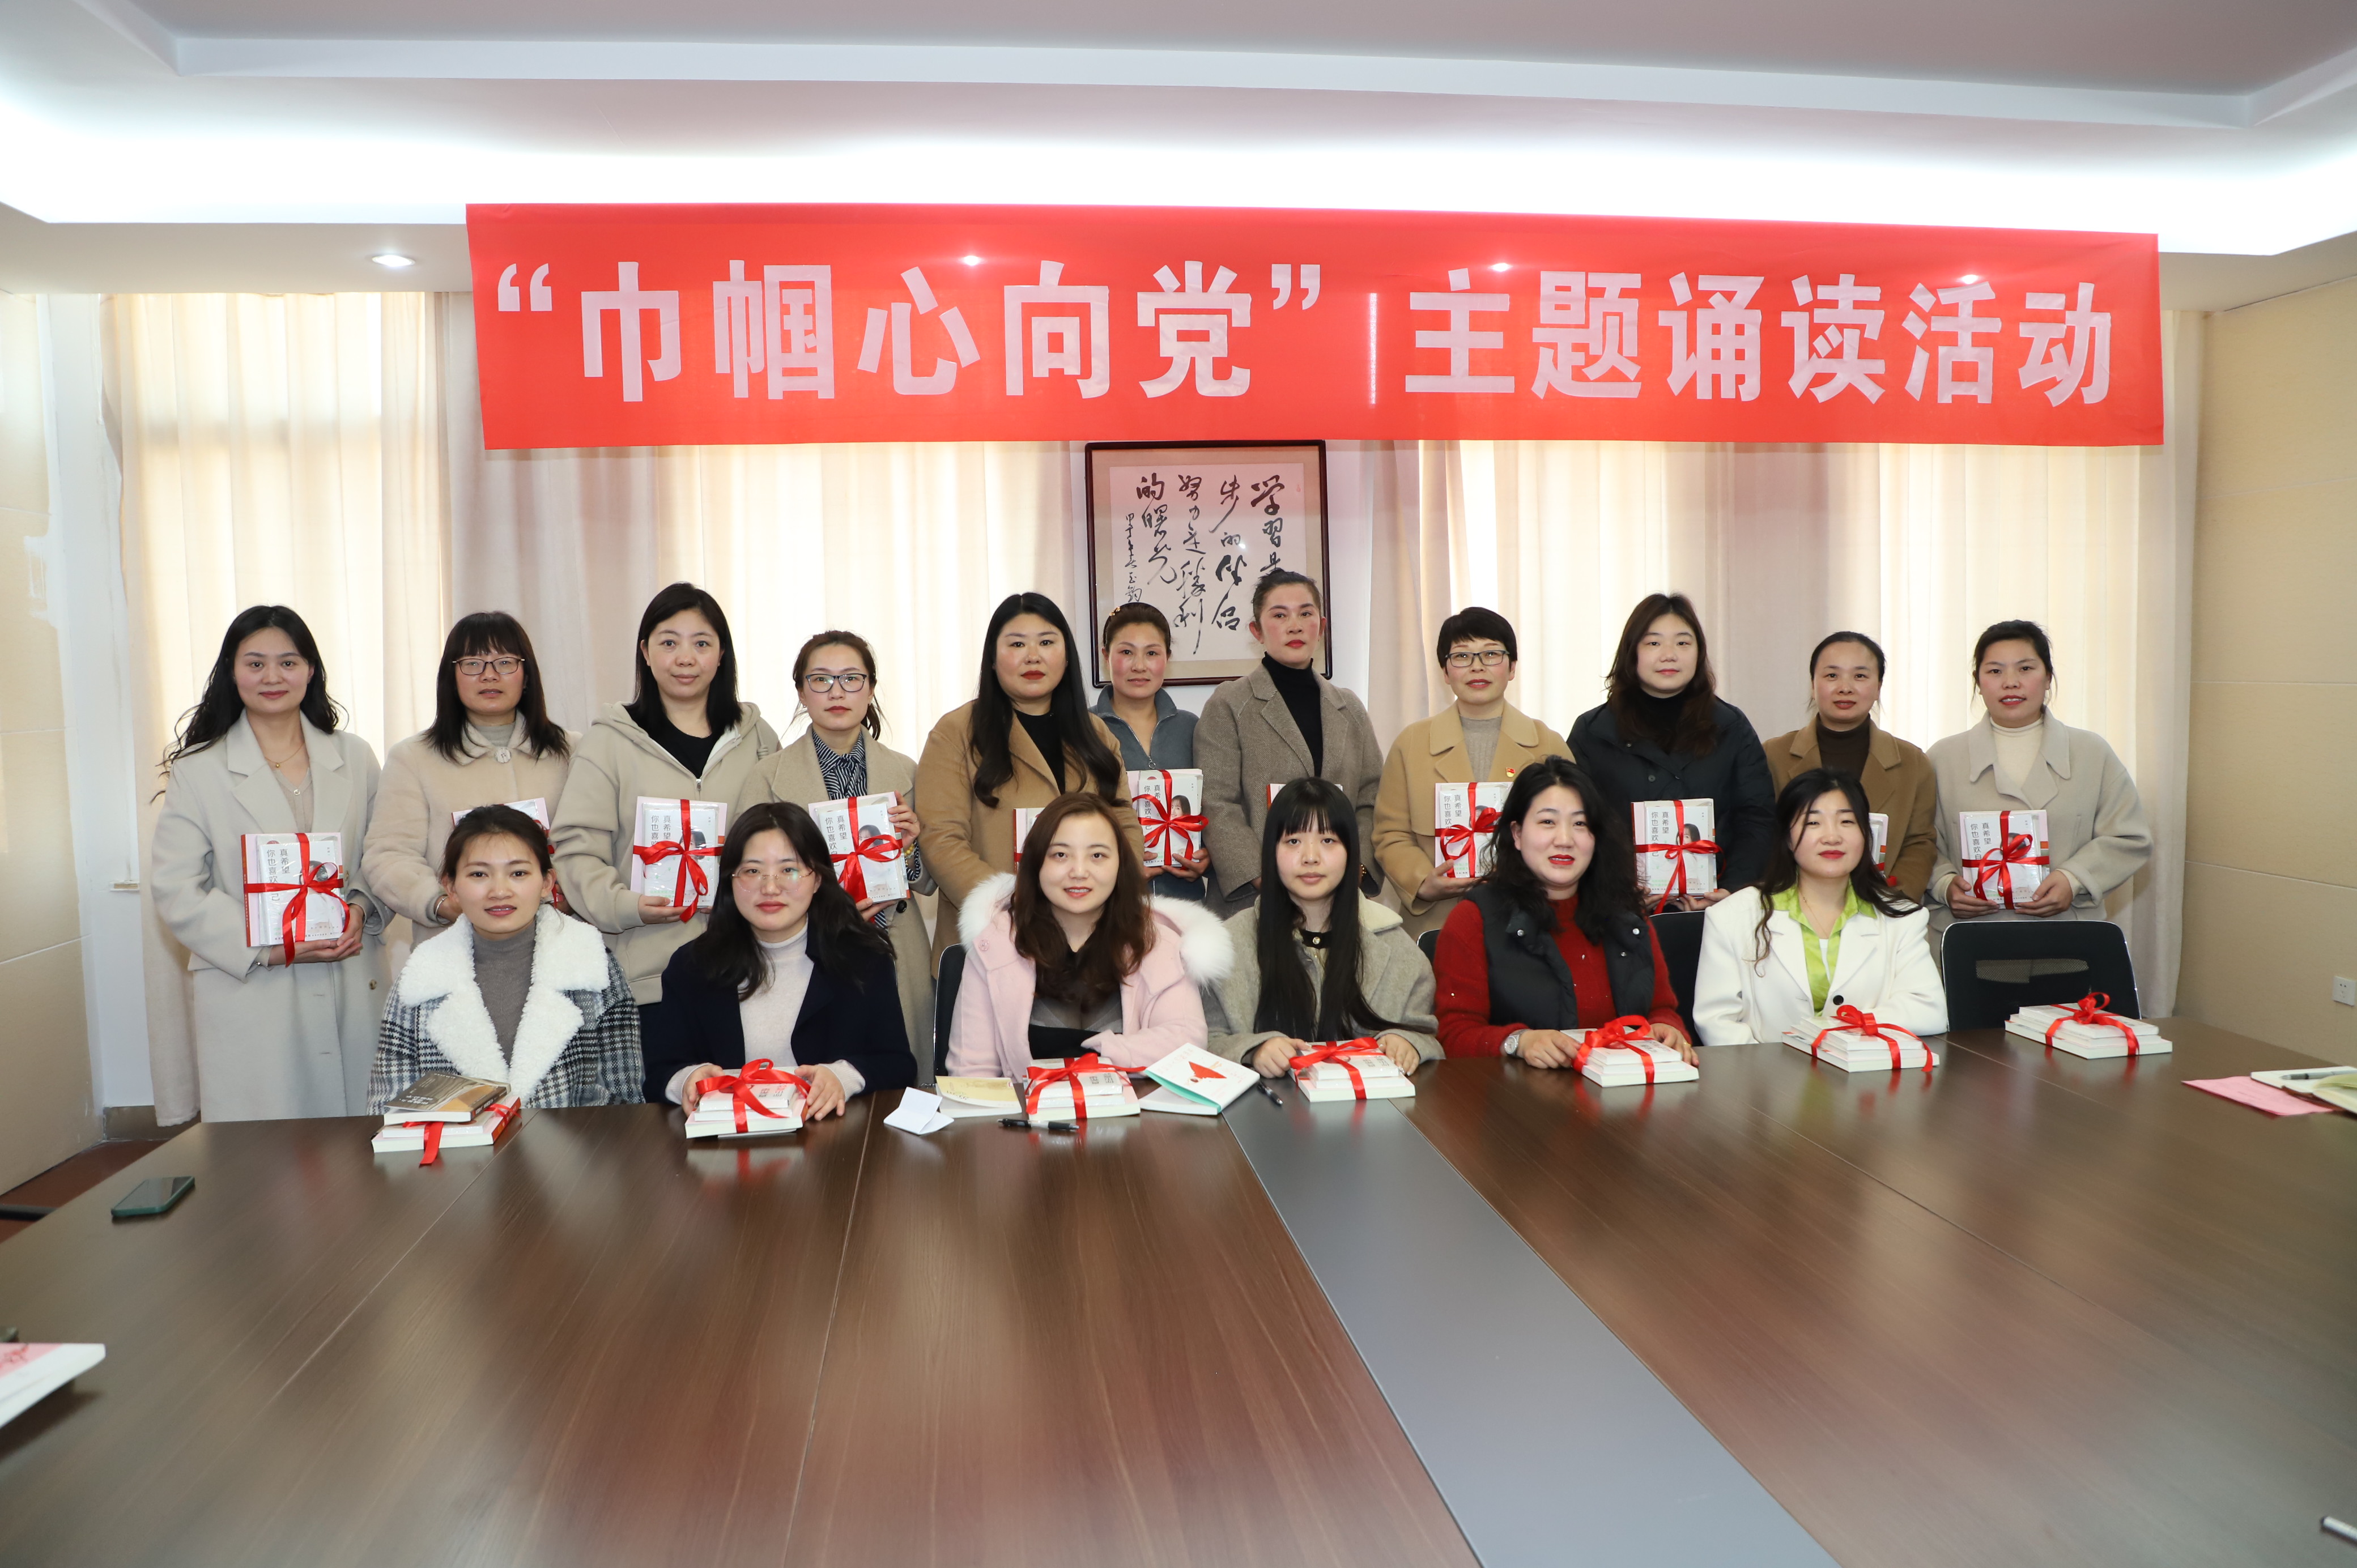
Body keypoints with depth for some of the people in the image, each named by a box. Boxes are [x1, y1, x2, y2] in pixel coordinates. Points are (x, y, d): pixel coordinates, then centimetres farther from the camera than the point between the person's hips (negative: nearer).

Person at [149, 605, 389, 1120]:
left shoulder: (354, 758, 10)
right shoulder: (199, 770, 2)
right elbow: (176, 890, -4)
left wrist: (362, 908, -7)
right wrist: (268, 947, -14)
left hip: (352, 986, 2)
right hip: (247, 995, -2)